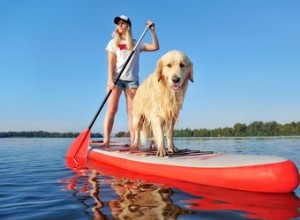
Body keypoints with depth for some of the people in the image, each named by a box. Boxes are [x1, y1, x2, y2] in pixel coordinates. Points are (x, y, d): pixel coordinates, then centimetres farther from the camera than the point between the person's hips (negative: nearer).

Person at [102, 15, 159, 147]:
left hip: (132, 79, 1)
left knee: (132, 111, -4)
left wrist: (152, 30, 6)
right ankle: (106, 141, -14)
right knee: (111, 109, -10)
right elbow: (111, 63, 2)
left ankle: (133, 142, -7)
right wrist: (110, 79, -11)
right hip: (116, 78, -1)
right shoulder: (113, 43, 12)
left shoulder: (136, 44, 14)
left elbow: (155, 47, 10)